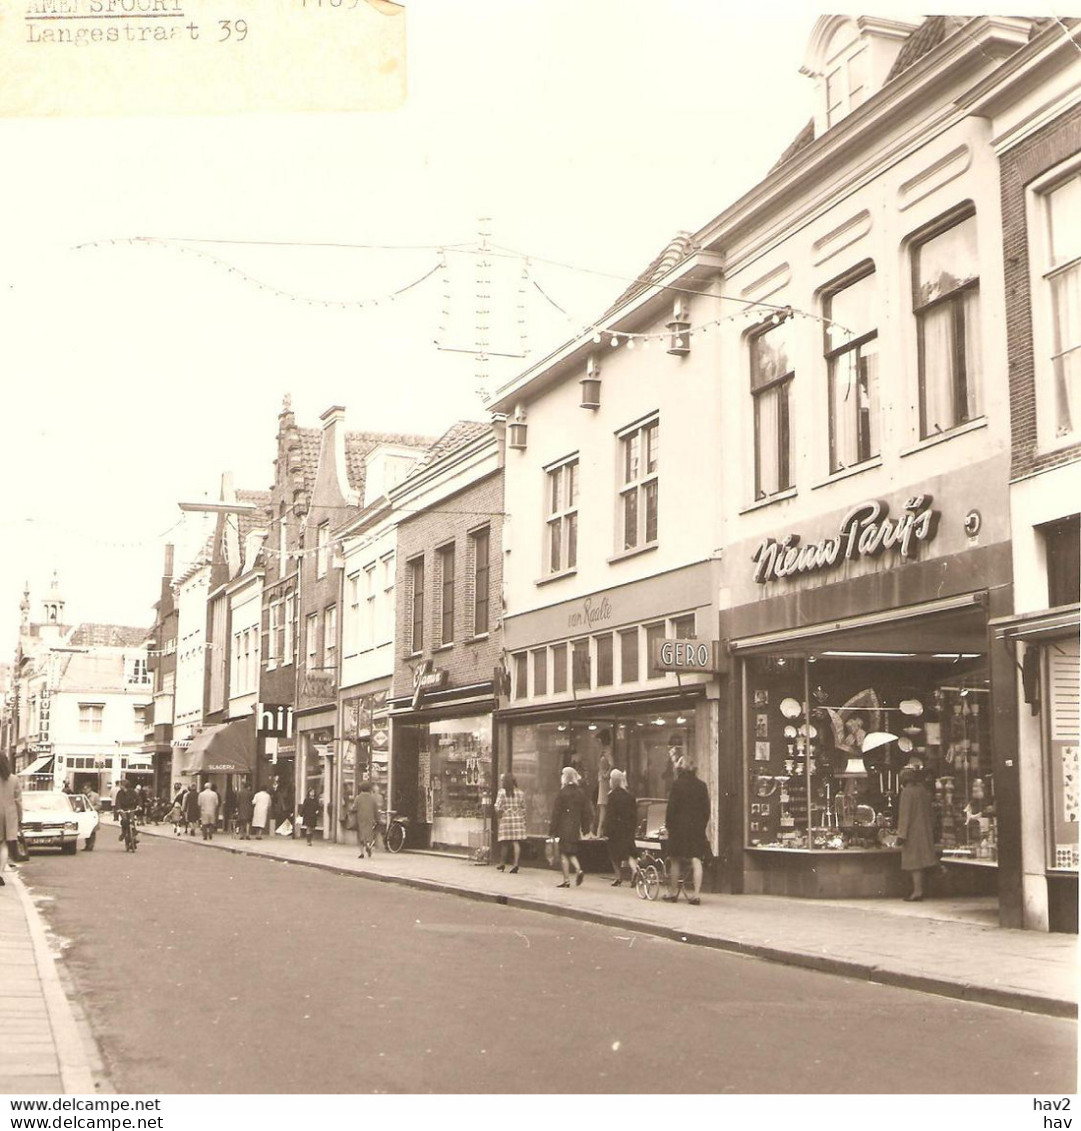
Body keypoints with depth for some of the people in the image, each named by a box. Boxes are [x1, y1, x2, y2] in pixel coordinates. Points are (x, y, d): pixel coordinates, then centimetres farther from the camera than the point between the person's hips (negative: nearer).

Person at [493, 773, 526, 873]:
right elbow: (523, 809, 7)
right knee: (516, 843, 0)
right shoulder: (520, 793, 3)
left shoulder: (502, 792, -5)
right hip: (518, 820, 2)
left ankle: (502, 863, 22)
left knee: (505, 843, 9)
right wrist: (523, 821, 16)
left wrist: (500, 814, 10)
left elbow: (497, 807, -10)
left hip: (506, 819, -2)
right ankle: (516, 863, -10)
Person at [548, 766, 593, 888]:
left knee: (564, 853, 1)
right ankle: (578, 870, -6)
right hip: (576, 828, 5)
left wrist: (552, 829, -4)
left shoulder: (563, 792, -10)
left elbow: (556, 811, -9)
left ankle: (566, 880, 0)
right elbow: (587, 811, 7)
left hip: (564, 827, -5)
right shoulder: (581, 792, 5)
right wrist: (585, 827, 16)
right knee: (572, 852, 17)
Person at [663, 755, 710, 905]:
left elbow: (671, 807, -9)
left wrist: (668, 824, 0)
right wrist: (702, 825, 13)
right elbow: (706, 809, 6)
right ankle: (697, 894, -6)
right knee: (696, 860, 2)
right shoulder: (701, 785, 3)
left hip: (679, 826, -3)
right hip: (697, 828, 3)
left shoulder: (677, 784, -9)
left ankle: (673, 892, 19)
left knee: (675, 860, 10)